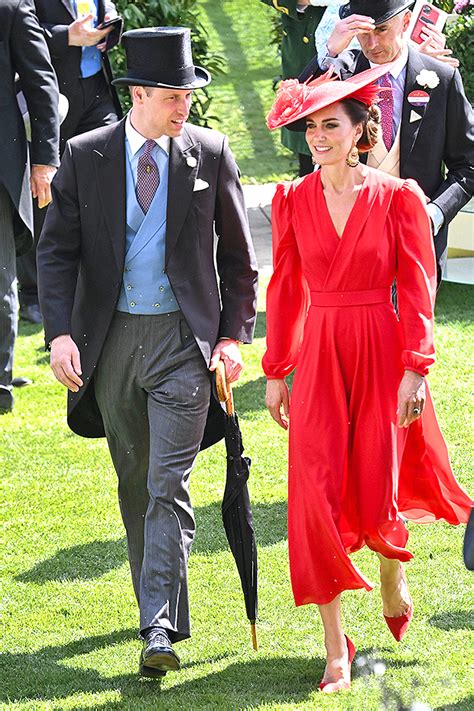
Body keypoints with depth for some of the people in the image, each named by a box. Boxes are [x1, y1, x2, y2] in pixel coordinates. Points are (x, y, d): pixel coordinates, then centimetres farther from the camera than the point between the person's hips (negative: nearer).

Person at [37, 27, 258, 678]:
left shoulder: (210, 154, 0)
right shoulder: (85, 157, -1)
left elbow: (237, 254, 7)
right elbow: (57, 250, -1)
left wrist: (234, 336, -1)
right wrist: (60, 333, -14)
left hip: (183, 337, -2)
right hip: (111, 335, 2)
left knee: (168, 486, -11)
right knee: (134, 484, 14)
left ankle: (160, 629, -16)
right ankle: (160, 604, 29)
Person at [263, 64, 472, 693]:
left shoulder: (398, 197, -5)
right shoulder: (293, 201, 3)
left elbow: (417, 289, -5)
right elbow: (286, 290, 8)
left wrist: (414, 370, -11)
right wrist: (276, 372, 8)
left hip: (382, 354, -2)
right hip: (318, 356, 2)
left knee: (378, 492, 1)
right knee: (317, 492, -8)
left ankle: (393, 571, 40)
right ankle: (336, 648, 0)